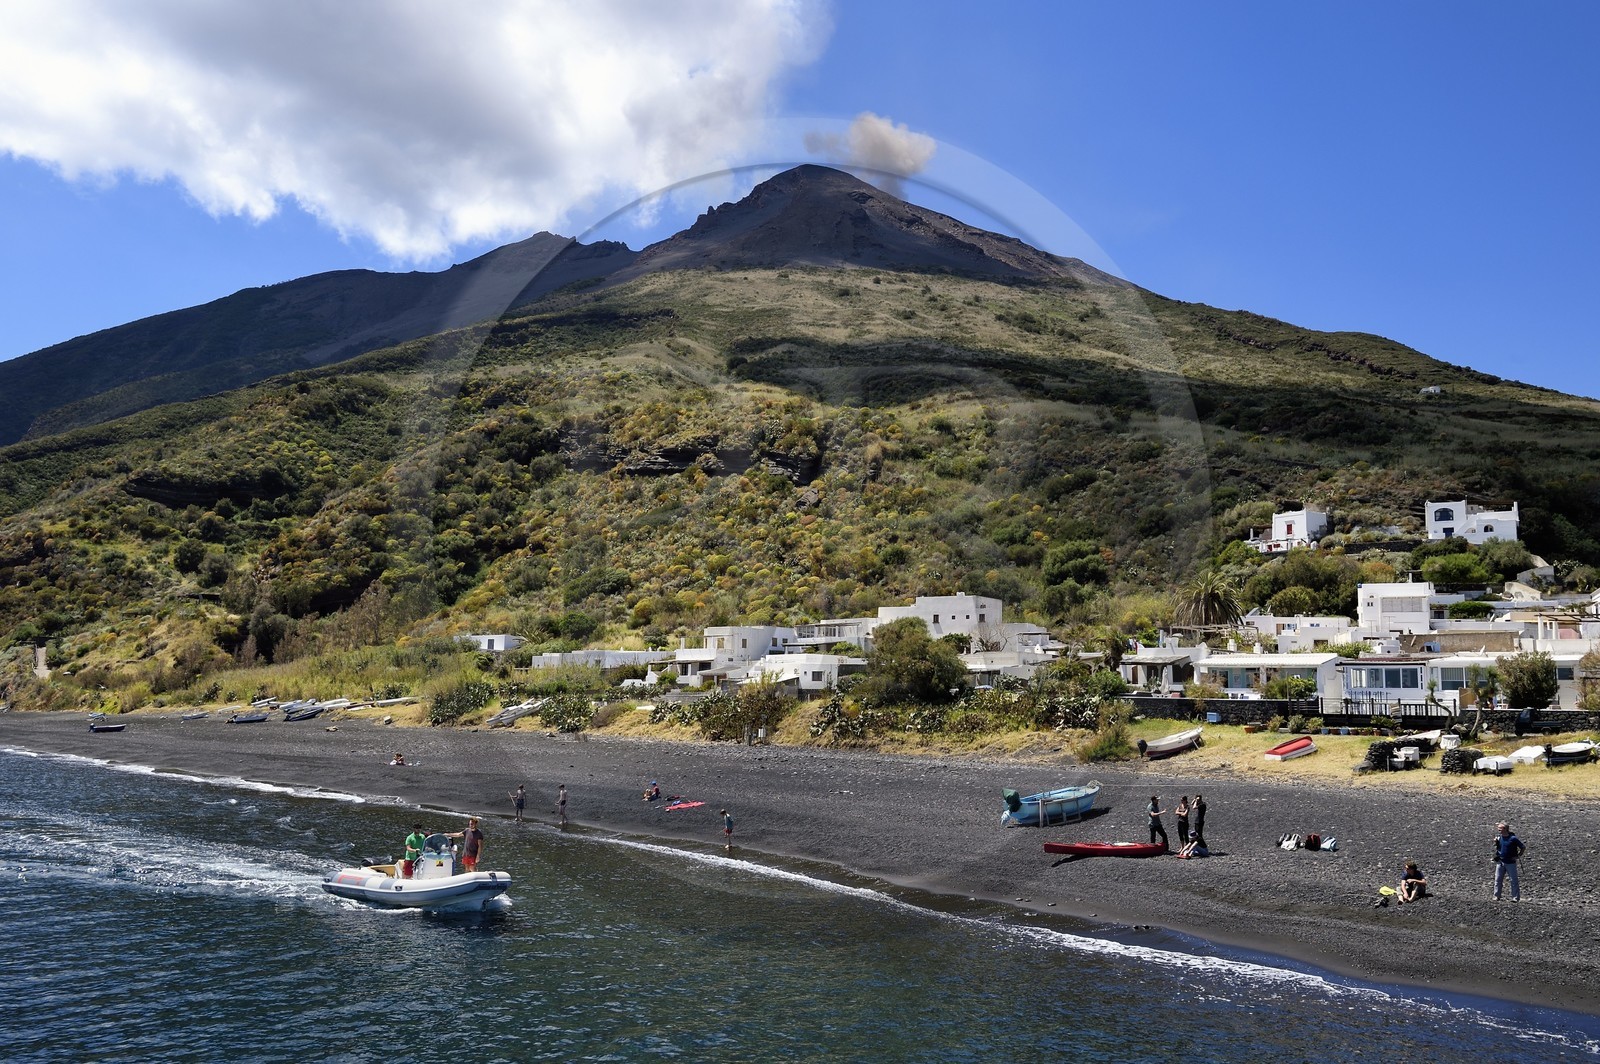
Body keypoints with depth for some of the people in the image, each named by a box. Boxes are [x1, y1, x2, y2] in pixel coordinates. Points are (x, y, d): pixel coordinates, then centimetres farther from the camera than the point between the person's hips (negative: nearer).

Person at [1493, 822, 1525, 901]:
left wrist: (1518, 856, -8)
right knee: (1498, 880, 6)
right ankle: (1496, 896, 13)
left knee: (1514, 881, 2)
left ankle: (1516, 897, 9)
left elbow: (1523, 848, -5)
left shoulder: (1513, 839, -12)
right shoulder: (1498, 838, 3)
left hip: (1510, 863, -5)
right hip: (1500, 862, 5)